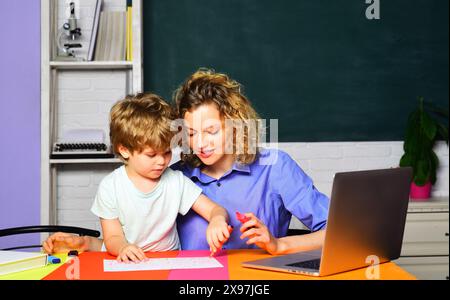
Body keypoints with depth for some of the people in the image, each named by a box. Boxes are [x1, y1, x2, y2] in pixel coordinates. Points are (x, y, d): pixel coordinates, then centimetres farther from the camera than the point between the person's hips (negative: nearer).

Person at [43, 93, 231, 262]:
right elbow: (113, 238, -3)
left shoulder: (176, 181, 2)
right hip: (127, 263, -2)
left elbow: (216, 210, 0)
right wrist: (123, 247, -27)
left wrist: (217, 220, -24)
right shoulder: (110, 187, -3)